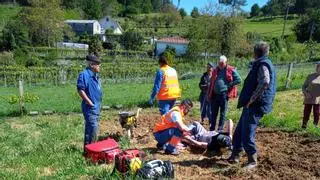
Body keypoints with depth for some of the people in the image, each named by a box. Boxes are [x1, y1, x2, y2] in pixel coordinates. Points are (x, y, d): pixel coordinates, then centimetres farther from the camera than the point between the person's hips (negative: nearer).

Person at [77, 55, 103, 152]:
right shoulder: (84, 74, -16)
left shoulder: (95, 75, 13)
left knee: (90, 127, 17)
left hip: (96, 106, 10)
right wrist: (90, 102, -18)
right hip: (90, 107, -10)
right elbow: (80, 90, -22)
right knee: (93, 128, -10)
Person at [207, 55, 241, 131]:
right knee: (213, 113, 9)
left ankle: (220, 129, 13)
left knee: (223, 113, 4)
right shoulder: (215, 71, 15)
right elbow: (211, 83, 19)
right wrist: (209, 95, 14)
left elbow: (238, 80, -3)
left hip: (224, 94, -4)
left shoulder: (231, 70, 1)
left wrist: (229, 85, -8)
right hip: (214, 94, 5)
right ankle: (212, 129, 18)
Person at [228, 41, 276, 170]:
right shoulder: (263, 64, 19)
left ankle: (252, 161, 5)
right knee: (239, 131, 15)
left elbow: (264, 83, -30)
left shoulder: (262, 64, -12)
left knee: (247, 133, -6)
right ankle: (235, 155, 25)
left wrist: (252, 99, -23)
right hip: (252, 105, 10)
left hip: (255, 106, -10)